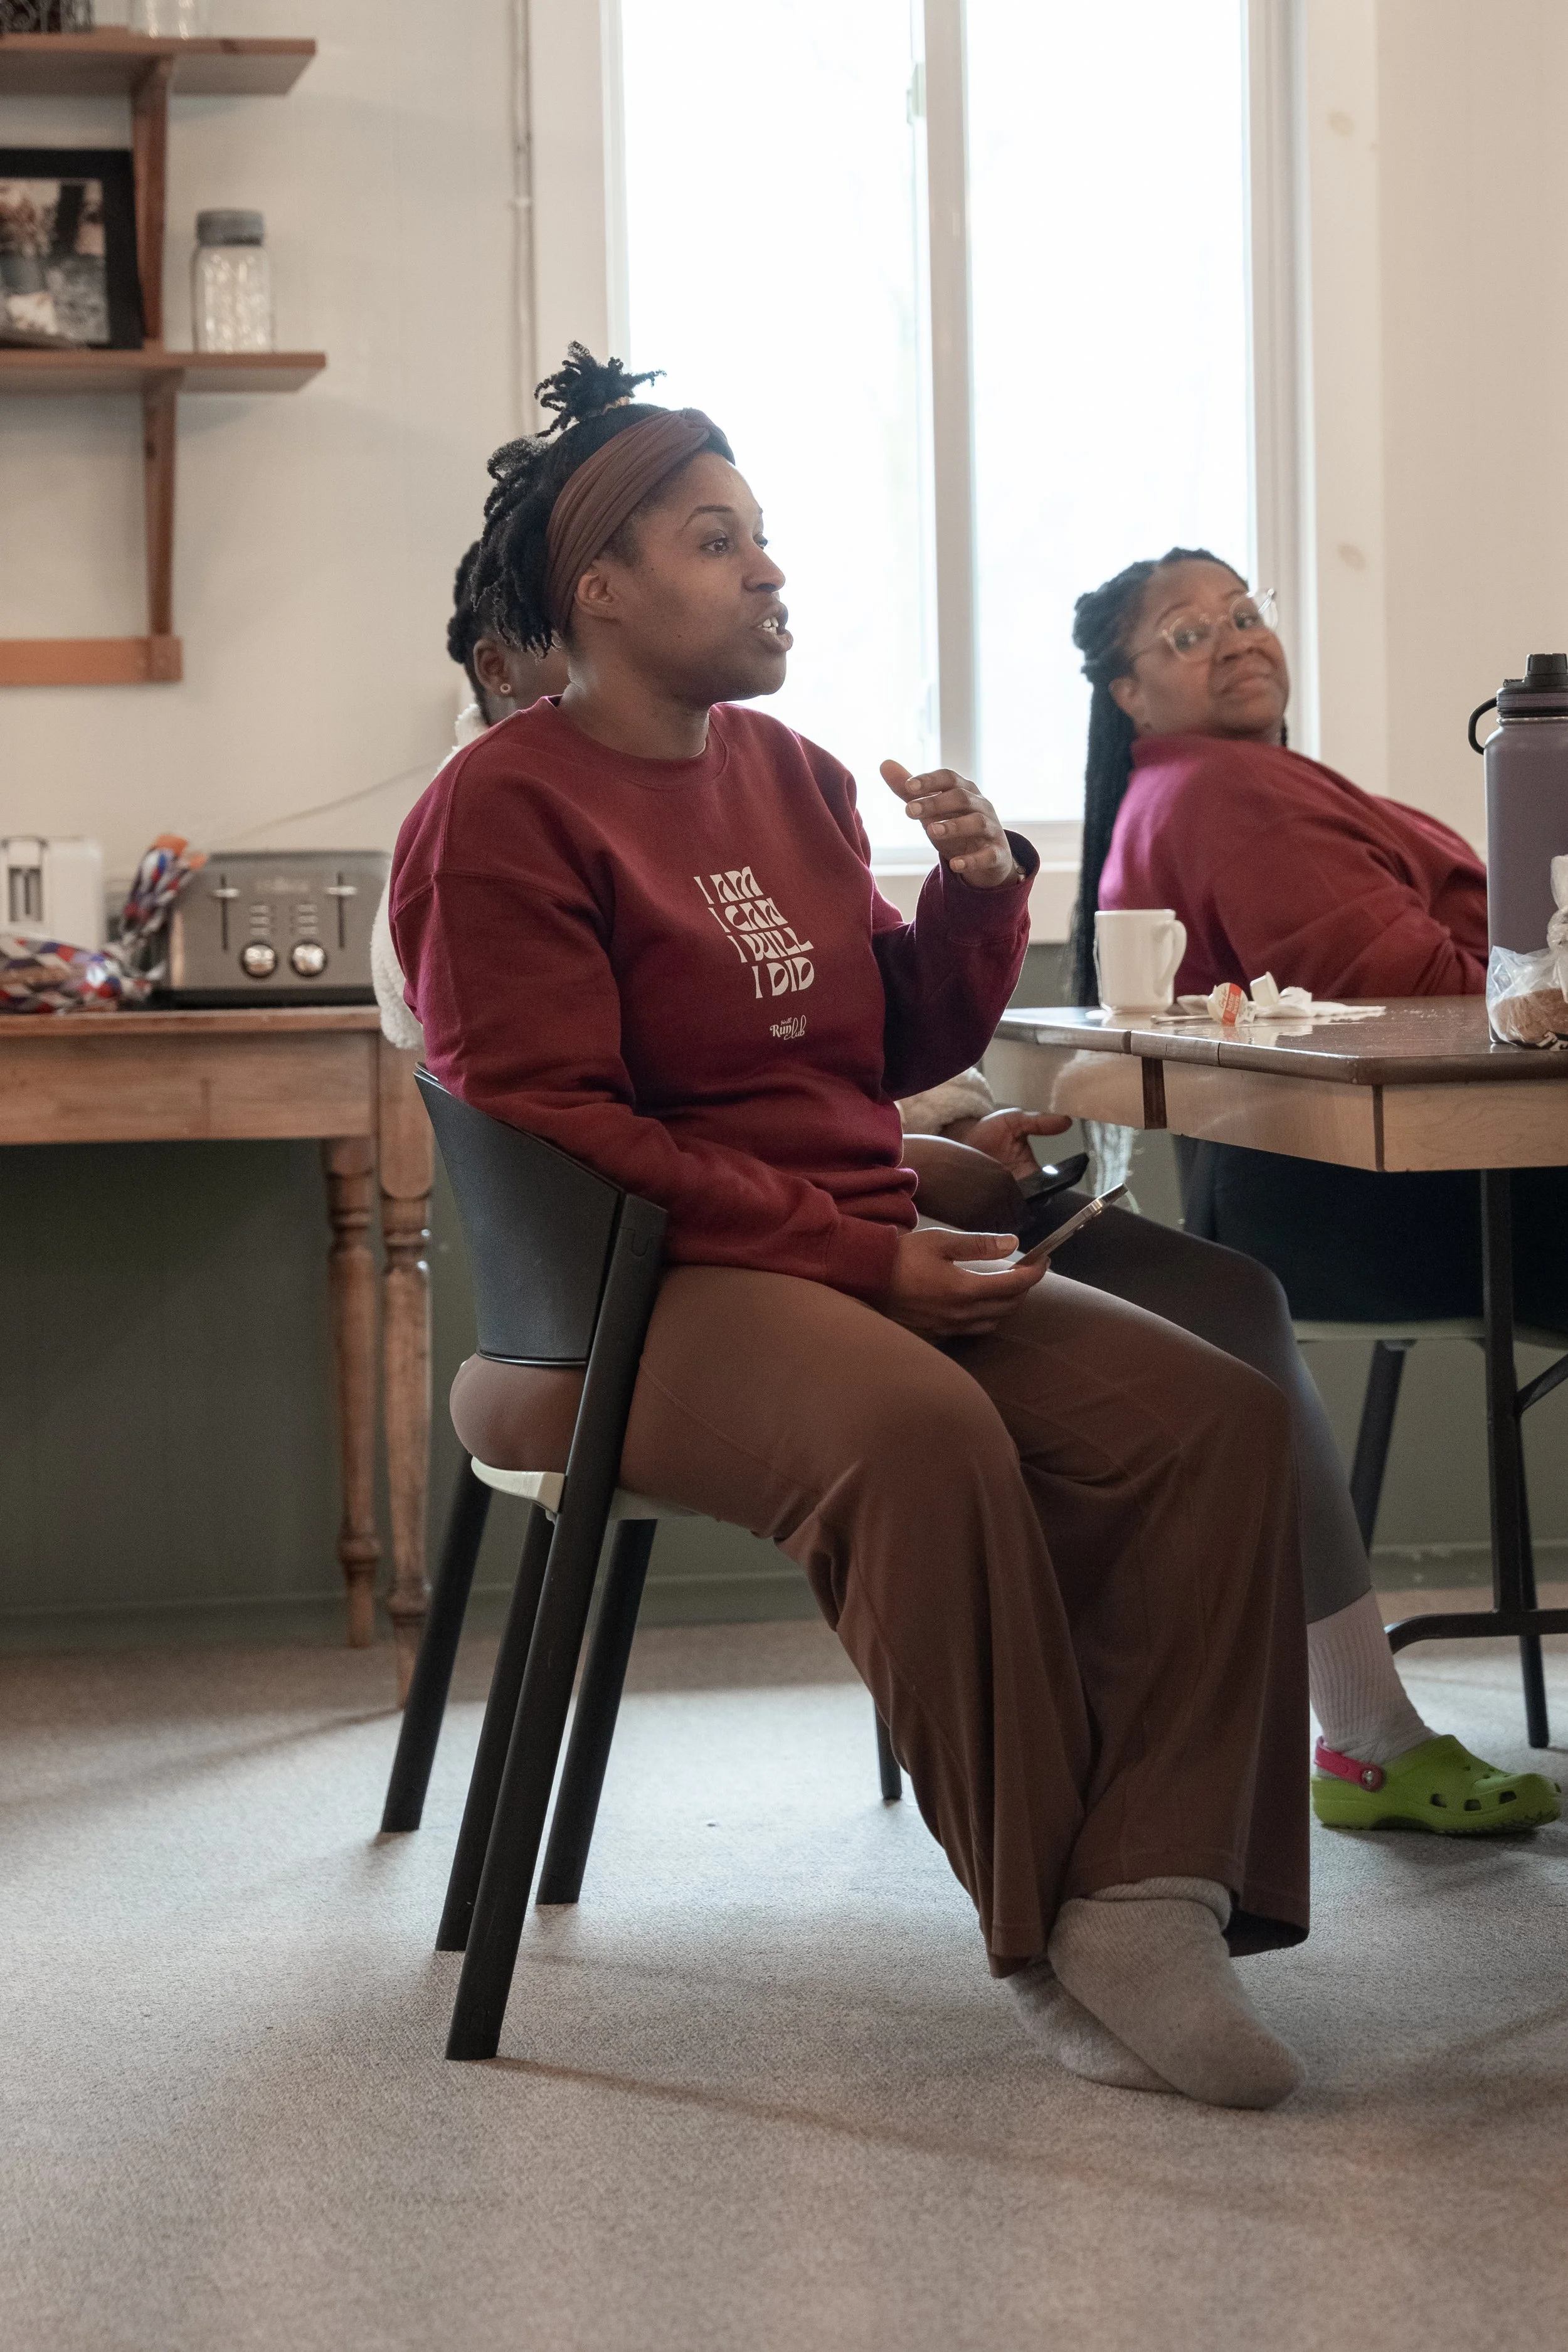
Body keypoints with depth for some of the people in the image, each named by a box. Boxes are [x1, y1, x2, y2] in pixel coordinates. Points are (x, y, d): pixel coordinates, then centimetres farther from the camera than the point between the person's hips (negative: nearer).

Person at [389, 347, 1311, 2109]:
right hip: (629, 1303, -7)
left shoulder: (792, 777, 18)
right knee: (920, 1429, -38)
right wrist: (858, 1256, -20)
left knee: (1216, 1415, -18)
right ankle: (1045, 1940, -26)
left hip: (869, 1265, 7)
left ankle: (1146, 1899, -25)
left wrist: (982, 890, 2)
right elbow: (554, 1127, -14)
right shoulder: (503, 812, -5)